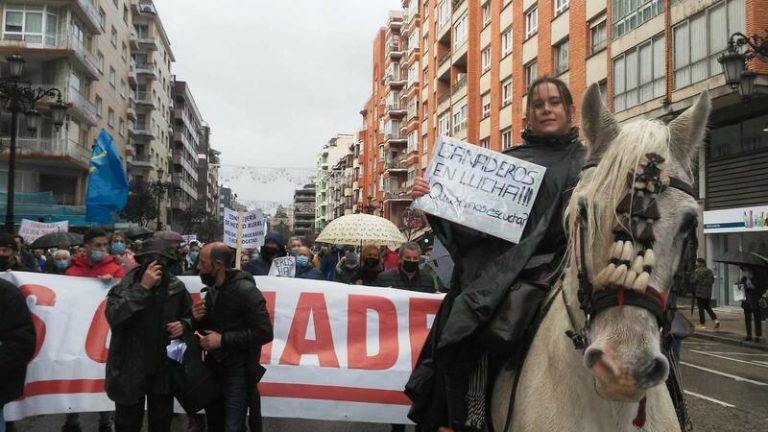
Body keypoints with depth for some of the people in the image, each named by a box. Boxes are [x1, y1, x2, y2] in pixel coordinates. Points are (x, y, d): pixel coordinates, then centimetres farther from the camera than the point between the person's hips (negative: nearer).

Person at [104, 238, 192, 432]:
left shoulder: (177, 289, -4)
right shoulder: (125, 287, -12)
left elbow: (191, 316, 12)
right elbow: (114, 317, -29)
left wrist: (184, 325, -11)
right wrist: (142, 288, -31)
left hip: (164, 371, 2)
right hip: (130, 370, -2)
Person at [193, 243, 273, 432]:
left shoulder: (245, 290, -18)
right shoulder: (212, 290, 7)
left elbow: (264, 333, -24)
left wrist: (223, 340, -22)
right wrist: (198, 320, -5)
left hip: (238, 372, -8)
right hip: (214, 368, 8)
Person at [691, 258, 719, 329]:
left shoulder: (698, 271, -13)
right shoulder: (709, 271, 8)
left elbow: (694, 281, -16)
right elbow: (712, 281, 13)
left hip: (700, 292, -7)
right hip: (708, 292, 7)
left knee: (701, 308, 0)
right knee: (707, 307, 17)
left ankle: (702, 324, 3)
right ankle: (715, 319, 2)